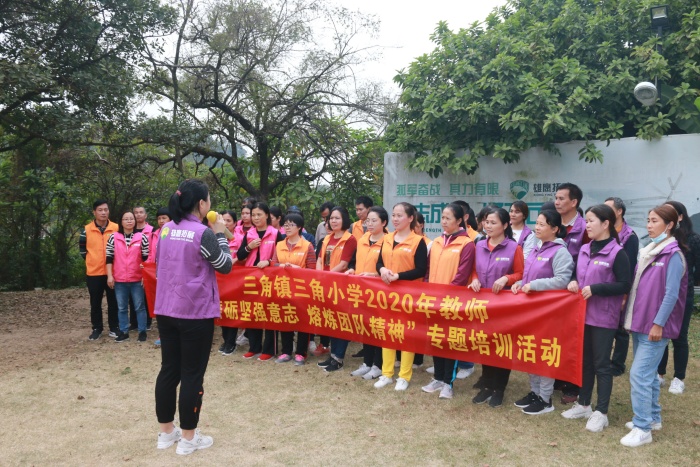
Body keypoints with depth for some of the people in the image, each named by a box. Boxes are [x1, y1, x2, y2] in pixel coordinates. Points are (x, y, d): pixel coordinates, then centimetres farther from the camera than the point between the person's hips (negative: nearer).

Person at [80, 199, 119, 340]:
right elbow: (81, 246, 12)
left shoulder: (116, 228, 0)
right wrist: (90, 259, 7)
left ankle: (114, 328, 16)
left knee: (113, 302, 6)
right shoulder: (87, 229, 0)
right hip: (93, 272, 1)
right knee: (95, 303, 9)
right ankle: (97, 328, 20)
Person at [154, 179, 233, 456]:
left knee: (169, 370, 14)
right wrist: (220, 234, 1)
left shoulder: (166, 230, 5)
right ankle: (188, 438, 14)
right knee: (192, 374, 4)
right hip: (196, 312, -6)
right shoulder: (203, 233, -15)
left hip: (166, 310, 7)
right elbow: (226, 266, -6)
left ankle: (166, 432, 26)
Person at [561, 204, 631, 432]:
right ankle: (583, 404, 28)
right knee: (584, 361, 15)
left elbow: (625, 285, -14)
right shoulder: (584, 250, 8)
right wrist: (574, 281, -3)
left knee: (601, 364, 2)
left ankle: (601, 413, 13)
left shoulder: (617, 253, -12)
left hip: (604, 318, -6)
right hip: (583, 314, 7)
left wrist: (595, 289, -20)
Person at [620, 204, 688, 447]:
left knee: (639, 374, -9)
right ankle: (653, 417, 29)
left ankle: (642, 428, 0)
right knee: (648, 372, 16)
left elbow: (671, 294, -17)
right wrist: (632, 316, 14)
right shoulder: (647, 251, 11)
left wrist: (658, 324, -18)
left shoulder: (673, 255, -13)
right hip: (640, 322, 8)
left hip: (655, 325, -8)